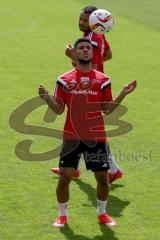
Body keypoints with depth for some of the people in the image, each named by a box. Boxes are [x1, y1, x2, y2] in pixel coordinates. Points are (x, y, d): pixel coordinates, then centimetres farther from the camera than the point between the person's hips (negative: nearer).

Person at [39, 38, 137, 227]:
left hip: (96, 136, 1)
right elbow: (58, 109, 1)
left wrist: (123, 94, -8)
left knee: (102, 176, 5)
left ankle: (102, 212, 27)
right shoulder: (65, 80, 4)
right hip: (72, 136, -1)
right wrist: (47, 99, -17)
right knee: (65, 176, -4)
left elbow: (107, 109, 4)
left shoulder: (102, 79, 5)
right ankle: (62, 215, 15)